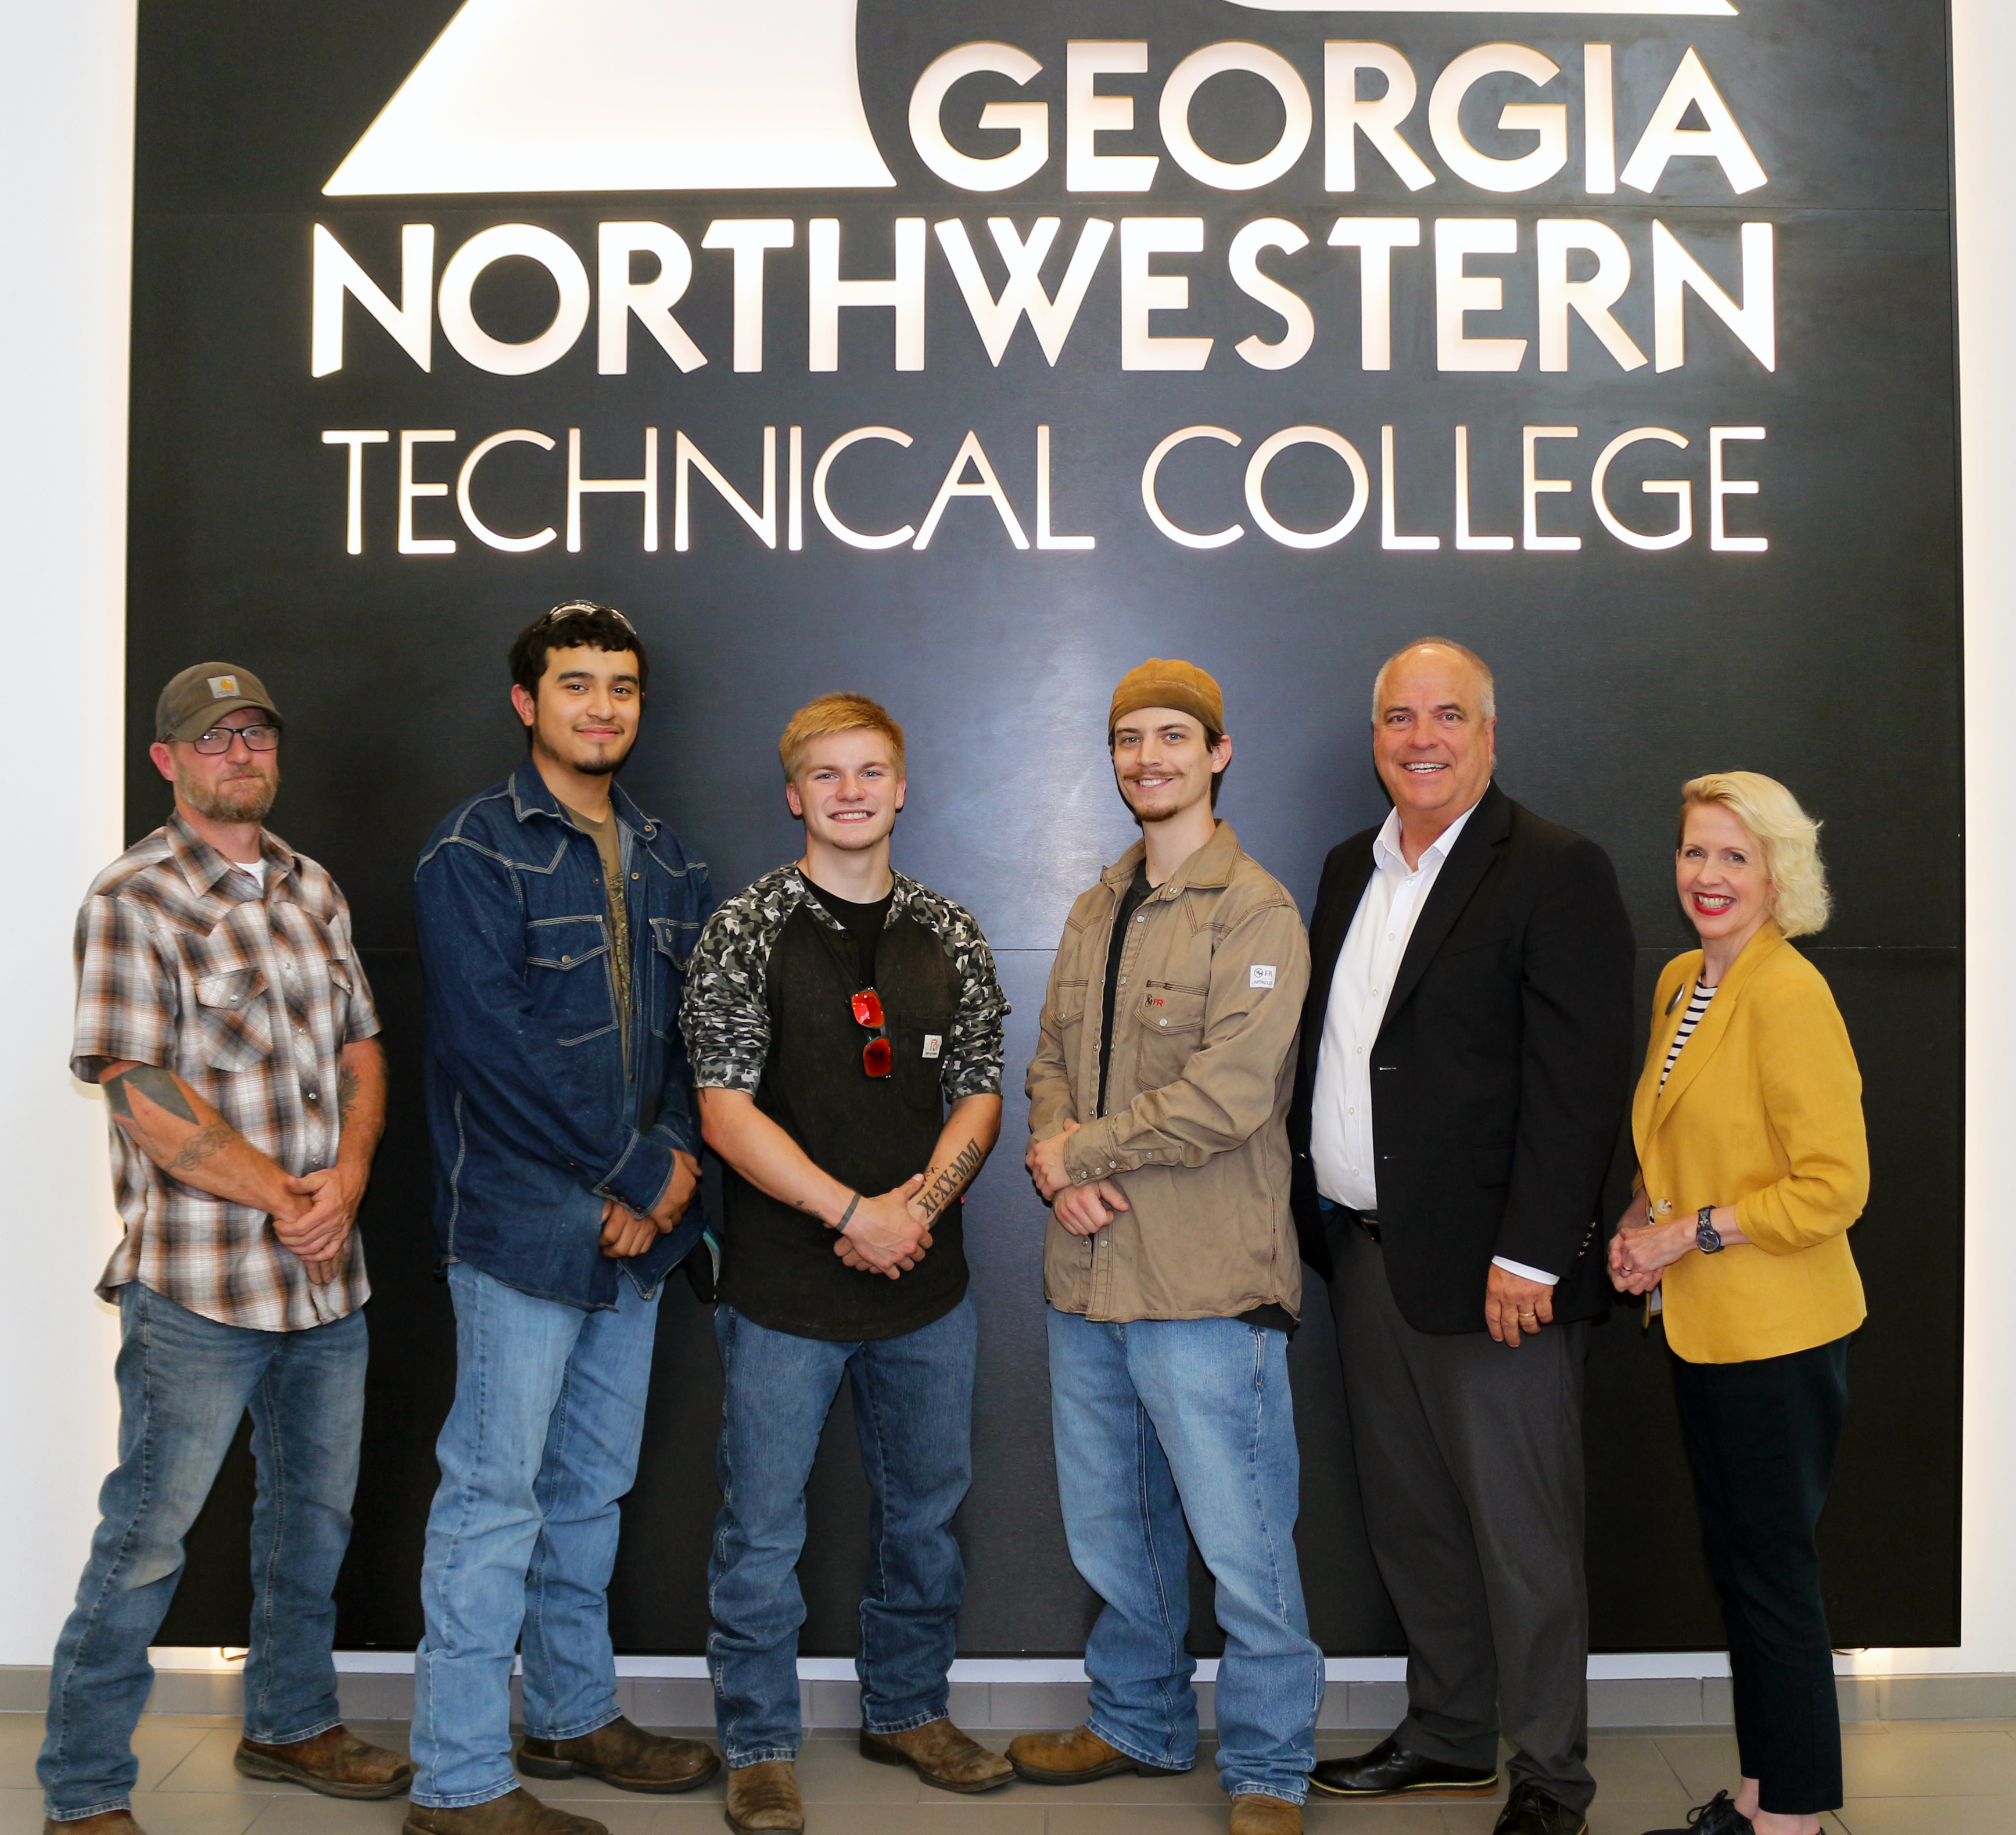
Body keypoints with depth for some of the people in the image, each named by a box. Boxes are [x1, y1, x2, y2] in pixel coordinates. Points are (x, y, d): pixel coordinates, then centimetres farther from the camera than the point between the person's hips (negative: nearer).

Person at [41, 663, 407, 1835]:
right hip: (199, 1290, -6)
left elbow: (361, 1046, 11)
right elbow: (142, 1094, -14)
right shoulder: (132, 902, -8)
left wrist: (347, 1179, -7)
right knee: (148, 1535, 2)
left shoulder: (313, 889, 12)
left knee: (316, 1511, 18)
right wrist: (282, 1199, -13)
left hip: (329, 1272, 7)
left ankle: (293, 1724, 37)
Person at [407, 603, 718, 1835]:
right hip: (524, 1218, -6)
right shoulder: (476, 852, -8)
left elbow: (693, 1029, 12)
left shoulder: (663, 859, 13)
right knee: (495, 1497, -1)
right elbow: (492, 1043, -17)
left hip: (639, 1223, 7)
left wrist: (674, 1166, -5)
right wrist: (635, 1173, -15)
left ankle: (575, 1717, 33)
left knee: (593, 1490, 17)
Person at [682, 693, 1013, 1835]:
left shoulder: (952, 937, 6)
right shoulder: (745, 931, -5)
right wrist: (851, 1212, -17)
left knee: (927, 1512, 15)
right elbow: (728, 1111, -10)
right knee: (763, 1527, 5)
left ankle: (909, 1710, 35)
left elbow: (979, 1095, 7)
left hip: (927, 1279, 4)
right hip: (784, 1285, -3)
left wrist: (922, 1201, -11)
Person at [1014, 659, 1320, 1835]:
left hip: (1206, 1289, -7)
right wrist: (1055, 1164, -6)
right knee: (1112, 1531, 20)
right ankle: (1139, 1725, 39)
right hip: (1089, 1268, 8)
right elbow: (1053, 1059, 14)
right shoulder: (1099, 909, 14)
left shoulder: (1257, 913, -10)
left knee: (1242, 1547, 2)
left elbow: (1228, 1096, -20)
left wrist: (1079, 1150, -12)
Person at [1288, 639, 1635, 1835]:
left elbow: (1580, 1082, -15)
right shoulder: (1351, 870, 14)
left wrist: (1530, 1256, -19)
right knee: (1410, 1515, 18)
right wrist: (1319, 1214, 10)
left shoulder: (1558, 872, -9)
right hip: (1365, 1254, 7)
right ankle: (1449, 1738, 35)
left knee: (1522, 1533, 4)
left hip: (1491, 1272, -7)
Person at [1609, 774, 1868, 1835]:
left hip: (1778, 1332, -9)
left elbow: (1833, 1187, -19)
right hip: (1703, 1327, 9)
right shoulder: (1679, 983, 9)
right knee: (1732, 1558, 17)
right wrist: (1641, 1221, 5)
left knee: (1773, 1567, 2)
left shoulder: (1788, 995, -17)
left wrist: (1690, 1232, -16)